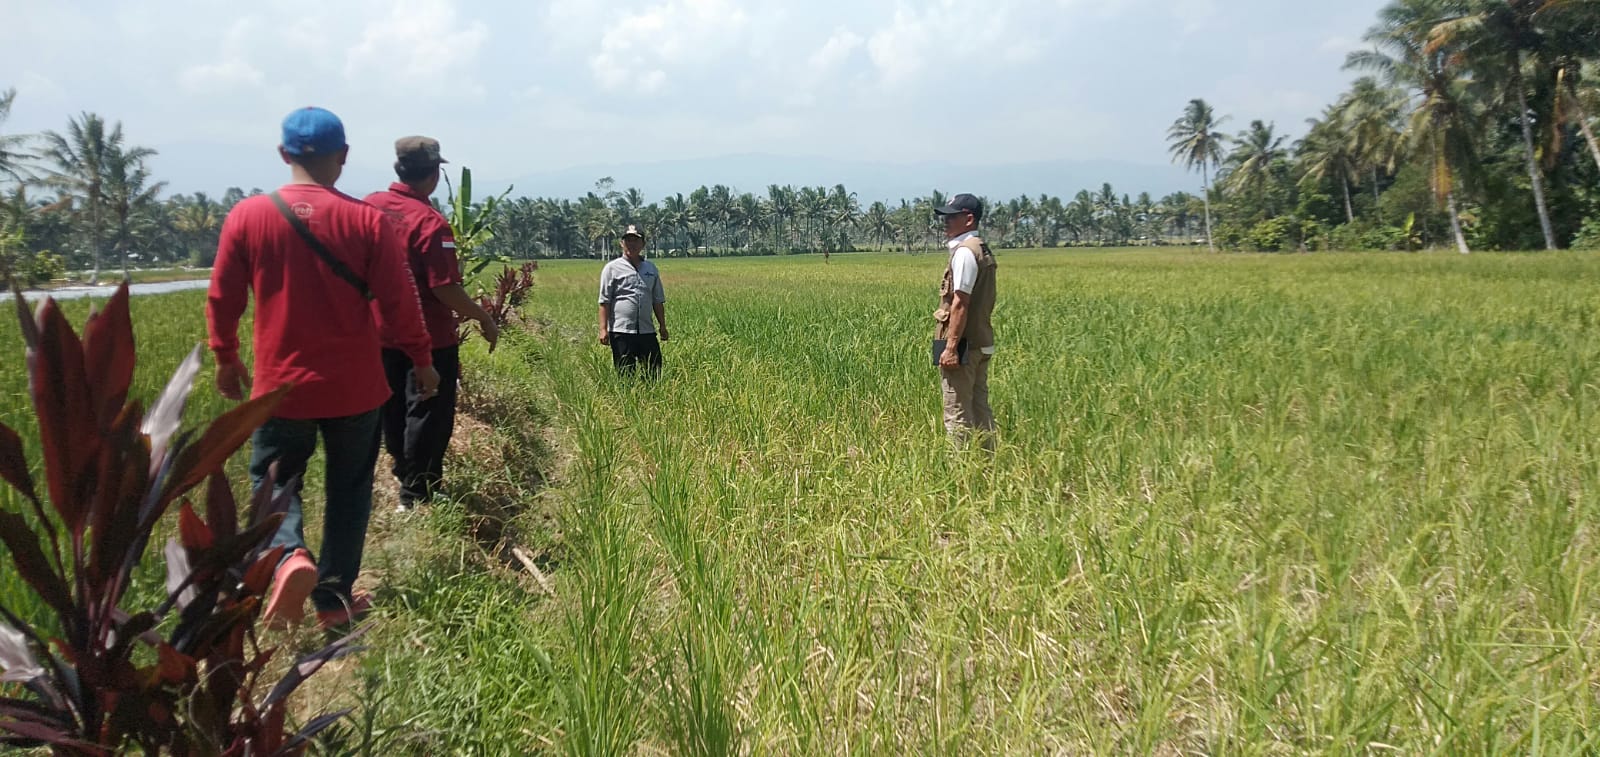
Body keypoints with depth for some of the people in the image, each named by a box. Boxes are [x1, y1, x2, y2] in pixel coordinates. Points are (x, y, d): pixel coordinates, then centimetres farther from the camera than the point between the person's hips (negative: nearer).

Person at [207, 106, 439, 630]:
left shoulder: (247, 217, -5)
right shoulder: (367, 220, -10)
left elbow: (222, 300, 3)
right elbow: (399, 301, -7)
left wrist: (226, 360, 19)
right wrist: (423, 360, 7)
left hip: (281, 385, 1)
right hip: (354, 386, 0)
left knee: (273, 482, 16)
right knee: (348, 489, 14)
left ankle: (288, 556, -12)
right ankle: (335, 598, 18)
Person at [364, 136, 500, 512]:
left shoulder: (370, 206, -1)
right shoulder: (430, 223, -22)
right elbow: (446, 290, -23)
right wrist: (485, 318, -10)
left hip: (382, 333, 7)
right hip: (428, 337, -7)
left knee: (393, 411, 19)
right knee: (427, 416, 4)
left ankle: (405, 476, 34)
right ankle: (416, 496, 10)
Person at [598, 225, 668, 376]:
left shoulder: (651, 268, 15)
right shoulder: (612, 268, 1)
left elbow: (658, 301, 19)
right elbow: (604, 301, -3)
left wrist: (662, 326, 14)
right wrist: (603, 329, -10)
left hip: (647, 330, 4)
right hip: (621, 330, -4)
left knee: (654, 372, 4)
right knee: (625, 374, 0)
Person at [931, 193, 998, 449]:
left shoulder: (964, 252, -14)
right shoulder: (982, 250, 15)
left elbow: (960, 303, -21)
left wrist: (951, 347, -22)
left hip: (963, 345, -10)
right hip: (980, 344, 10)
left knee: (958, 415, -5)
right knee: (979, 409, 14)